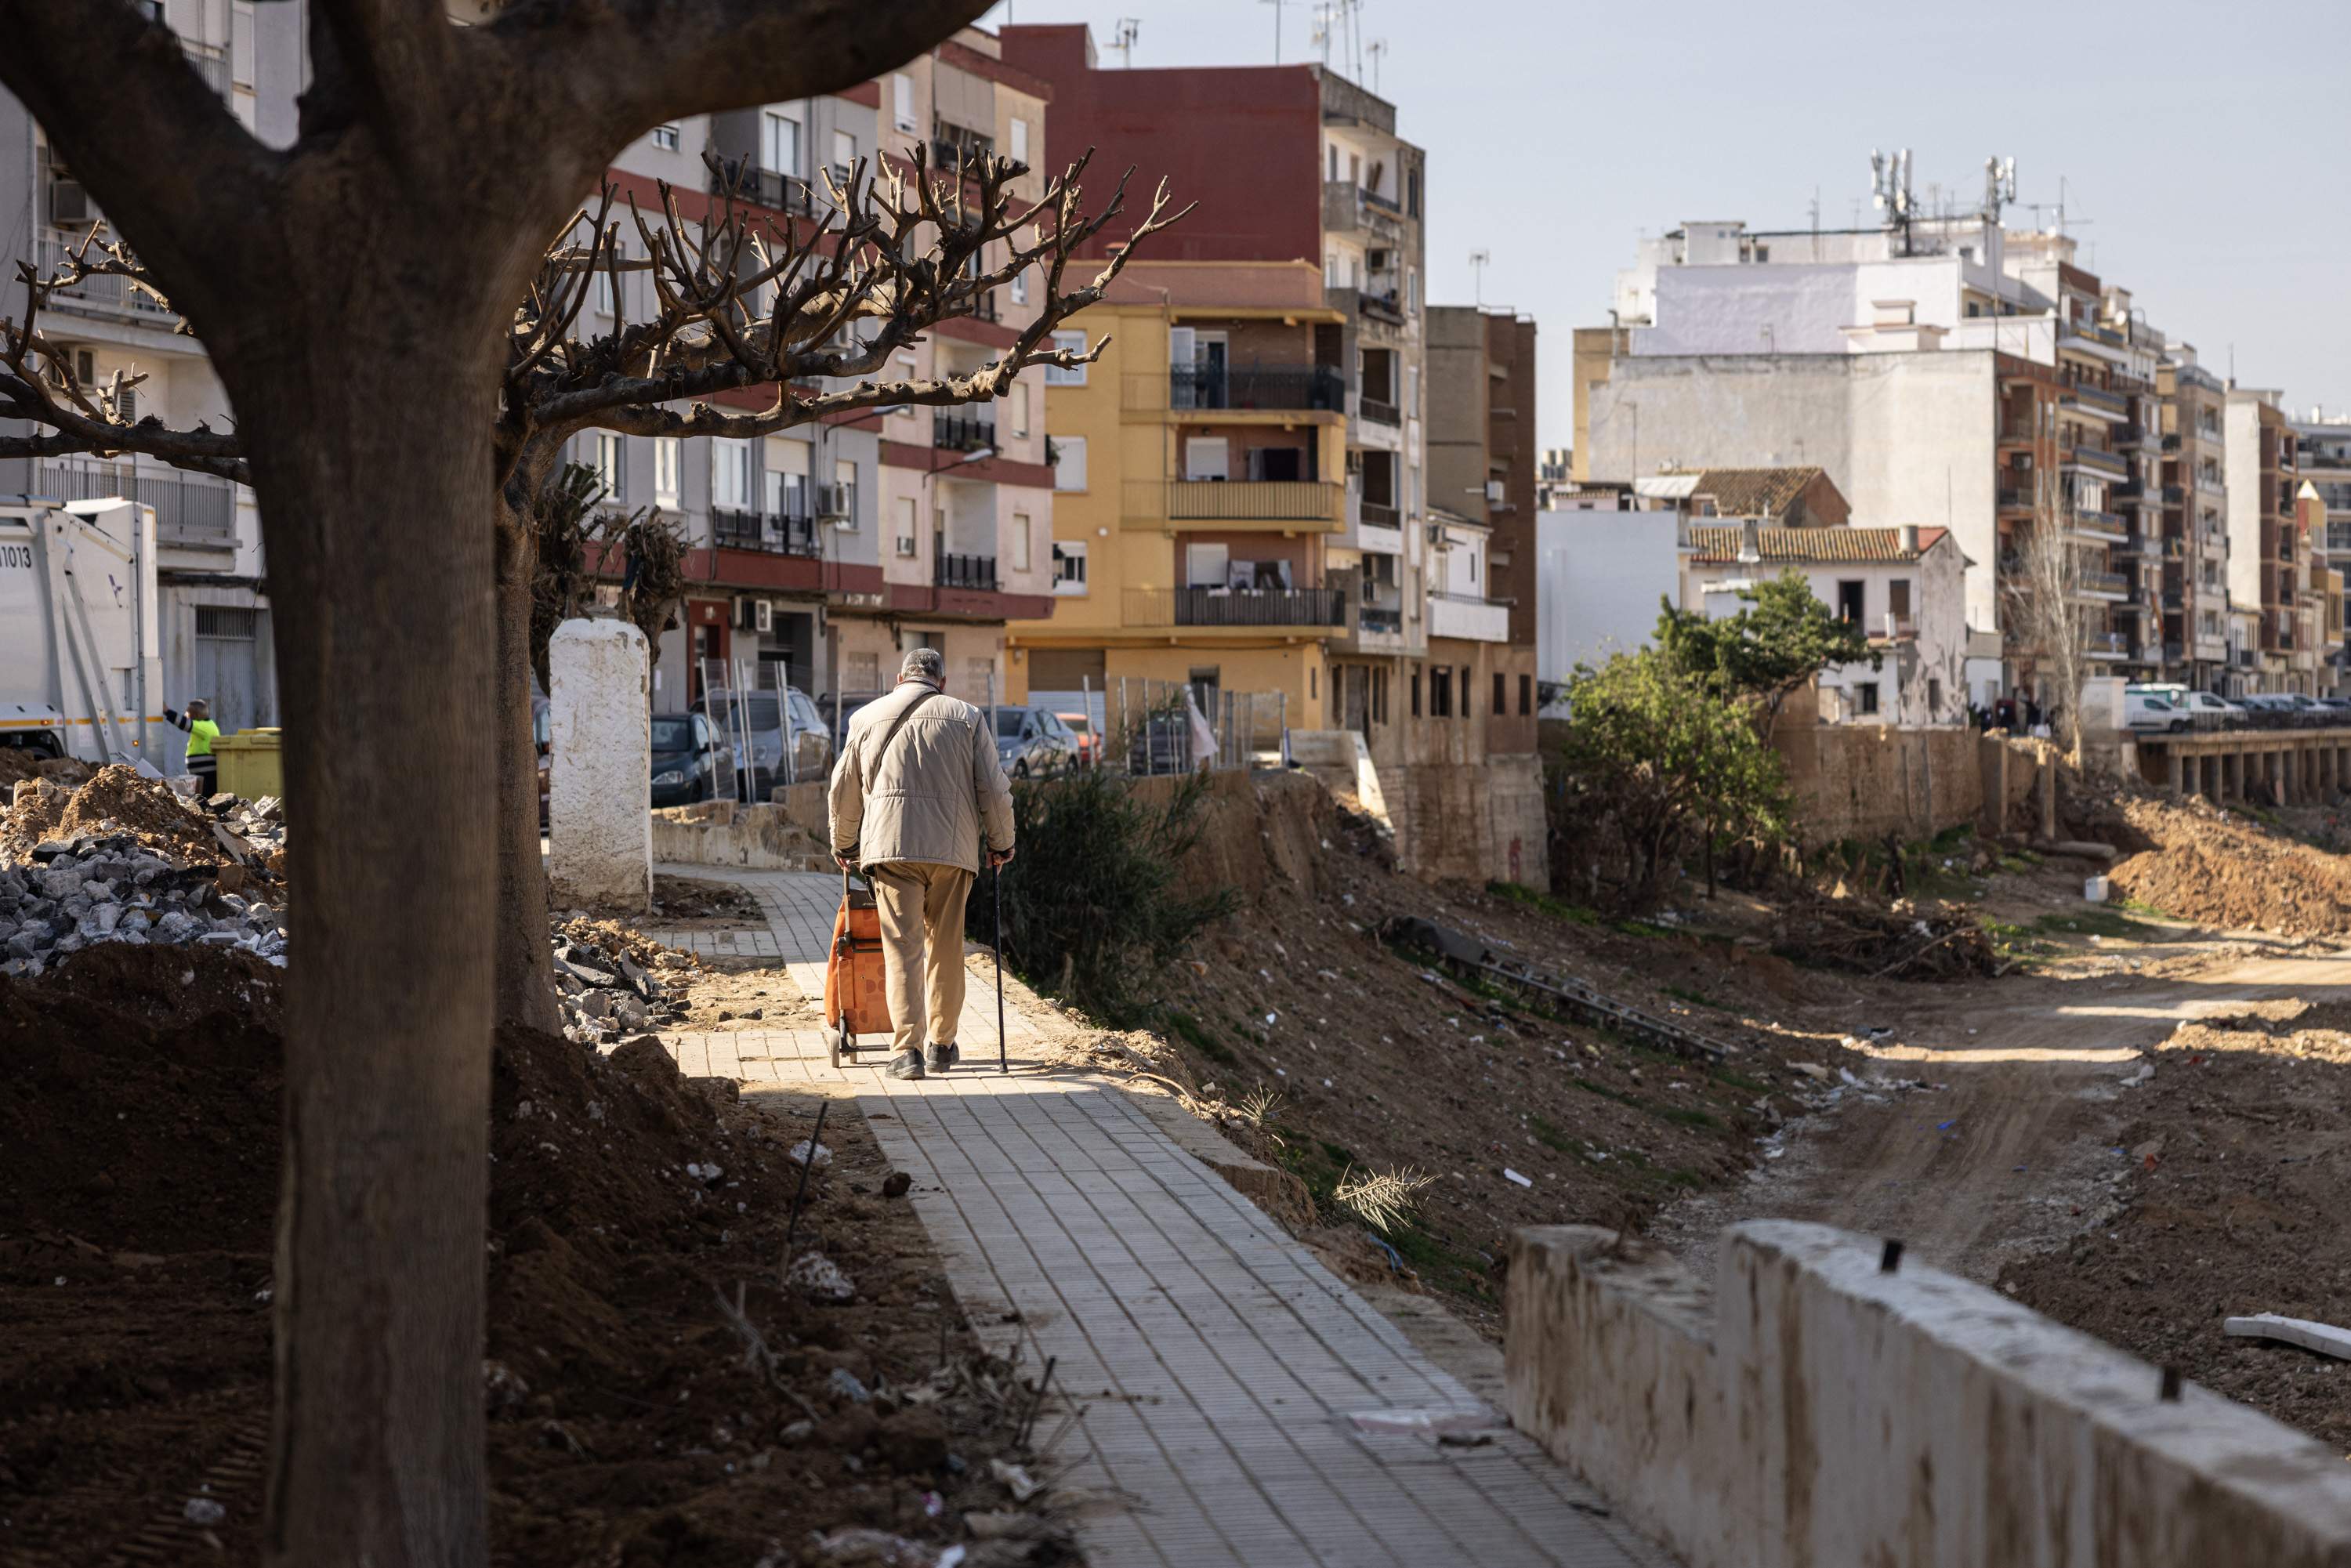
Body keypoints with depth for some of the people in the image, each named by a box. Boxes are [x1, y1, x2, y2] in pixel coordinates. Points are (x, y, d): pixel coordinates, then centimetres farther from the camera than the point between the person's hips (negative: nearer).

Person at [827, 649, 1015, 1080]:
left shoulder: (867, 718, 13)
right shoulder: (966, 717, 8)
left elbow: (844, 791, 17)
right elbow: (994, 789, 5)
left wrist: (843, 846, 31)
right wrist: (1000, 845, 18)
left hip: (890, 845, 0)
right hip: (952, 848, 0)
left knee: (902, 947, -2)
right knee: (945, 947, 12)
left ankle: (907, 1048, -12)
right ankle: (940, 1044, 18)